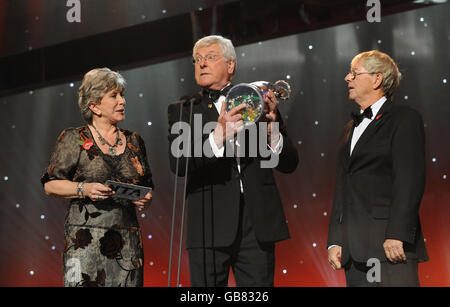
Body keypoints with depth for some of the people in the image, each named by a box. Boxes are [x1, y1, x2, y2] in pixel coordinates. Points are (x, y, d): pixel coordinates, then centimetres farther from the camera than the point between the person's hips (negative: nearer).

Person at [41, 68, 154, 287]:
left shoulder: (134, 142, 17)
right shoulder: (74, 139, 4)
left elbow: (147, 186, 22)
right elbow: (50, 185, 1)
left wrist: (145, 200, -1)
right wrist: (83, 189, -14)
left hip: (127, 241, 4)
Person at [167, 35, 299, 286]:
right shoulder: (183, 110, 10)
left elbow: (289, 163, 11)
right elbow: (178, 164, -7)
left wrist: (272, 132, -9)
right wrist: (218, 137, -23)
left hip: (257, 227, 1)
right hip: (209, 227, -1)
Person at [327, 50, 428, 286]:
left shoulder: (405, 118, 0)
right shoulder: (352, 128, 24)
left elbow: (410, 181, -11)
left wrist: (397, 236, -19)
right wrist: (335, 241, 12)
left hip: (390, 243, -7)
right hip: (354, 249, 7)